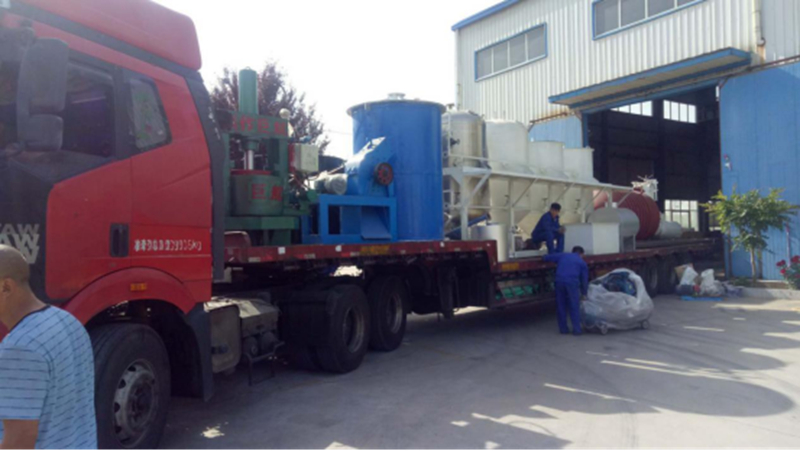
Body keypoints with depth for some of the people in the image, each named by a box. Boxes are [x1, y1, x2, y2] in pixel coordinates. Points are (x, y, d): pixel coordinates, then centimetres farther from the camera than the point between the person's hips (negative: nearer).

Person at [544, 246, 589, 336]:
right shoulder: (582, 262, 18)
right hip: (572, 283, -2)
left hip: (559, 281, 2)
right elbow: (584, 279, 18)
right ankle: (576, 329, 4)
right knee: (574, 307, 4)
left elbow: (546, 257, 24)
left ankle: (563, 328, 16)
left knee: (561, 306, 11)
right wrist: (584, 293, 27)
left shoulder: (562, 256, 23)